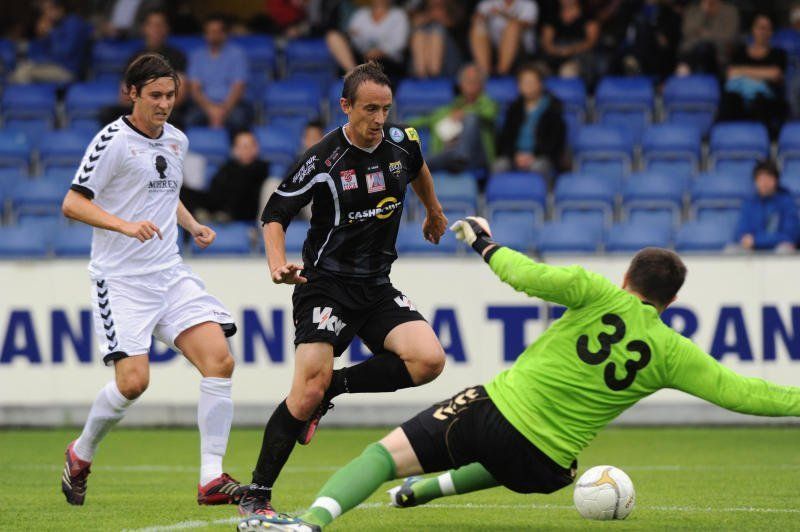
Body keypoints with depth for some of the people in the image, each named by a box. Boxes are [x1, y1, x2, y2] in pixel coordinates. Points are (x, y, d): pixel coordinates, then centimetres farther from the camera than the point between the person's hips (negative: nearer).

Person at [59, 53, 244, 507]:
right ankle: (81, 454, 14)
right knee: (133, 380, -16)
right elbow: (73, 203, -13)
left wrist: (193, 225, 13)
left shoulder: (177, 141, 13)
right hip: (120, 278, -6)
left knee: (220, 359, -11)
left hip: (170, 274, 6)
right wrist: (126, 226, -26)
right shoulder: (114, 140, -9)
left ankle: (212, 478, -8)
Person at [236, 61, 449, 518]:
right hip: (327, 285, -5)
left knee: (429, 360, -20)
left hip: (378, 287, 5)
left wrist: (435, 213, 41)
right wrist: (278, 264, -24)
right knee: (308, 391, -20)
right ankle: (256, 497, -7)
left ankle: (334, 388, 0)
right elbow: (275, 213, -7)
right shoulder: (324, 160, -14)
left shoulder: (402, 142, 1)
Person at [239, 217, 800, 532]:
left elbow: (531, 277, -10)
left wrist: (486, 244, 5)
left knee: (387, 453, 0)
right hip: (547, 464, 2)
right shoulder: (673, 354, 2)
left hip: (496, 410, -2)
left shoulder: (599, 294, -2)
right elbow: (740, 392, 4)